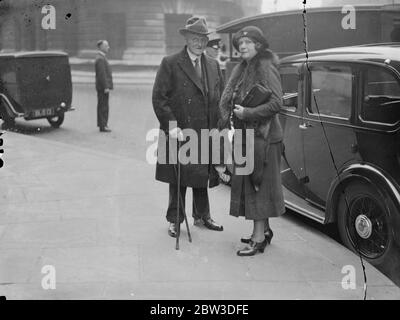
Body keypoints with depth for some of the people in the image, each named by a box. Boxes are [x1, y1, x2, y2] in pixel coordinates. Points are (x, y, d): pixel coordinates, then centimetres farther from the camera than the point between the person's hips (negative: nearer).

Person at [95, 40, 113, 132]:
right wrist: (106, 87, -23)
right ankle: (102, 126, -5)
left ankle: (101, 124, 23)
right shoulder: (100, 59, -17)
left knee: (102, 106, 15)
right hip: (103, 86, -11)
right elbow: (101, 74, -22)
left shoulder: (101, 57, 16)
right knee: (103, 106, -8)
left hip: (102, 87, 11)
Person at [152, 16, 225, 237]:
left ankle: (202, 216, 31)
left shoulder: (213, 66, 11)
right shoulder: (170, 64, -5)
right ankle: (175, 220, 20)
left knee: (202, 177, 15)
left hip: (206, 134, 5)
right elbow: (159, 98, -9)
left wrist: (218, 126, 5)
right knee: (179, 180, 5)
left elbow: (220, 98, 15)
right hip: (179, 133, -4)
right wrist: (171, 126, -18)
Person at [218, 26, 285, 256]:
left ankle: (258, 239, 0)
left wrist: (247, 113, -19)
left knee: (259, 185, -5)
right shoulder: (241, 69, 14)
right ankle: (264, 230, 25)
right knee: (248, 184, 13)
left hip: (262, 135, -9)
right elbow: (228, 100, 20)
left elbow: (276, 103, -19)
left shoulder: (266, 68, -12)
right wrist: (229, 116, 1)